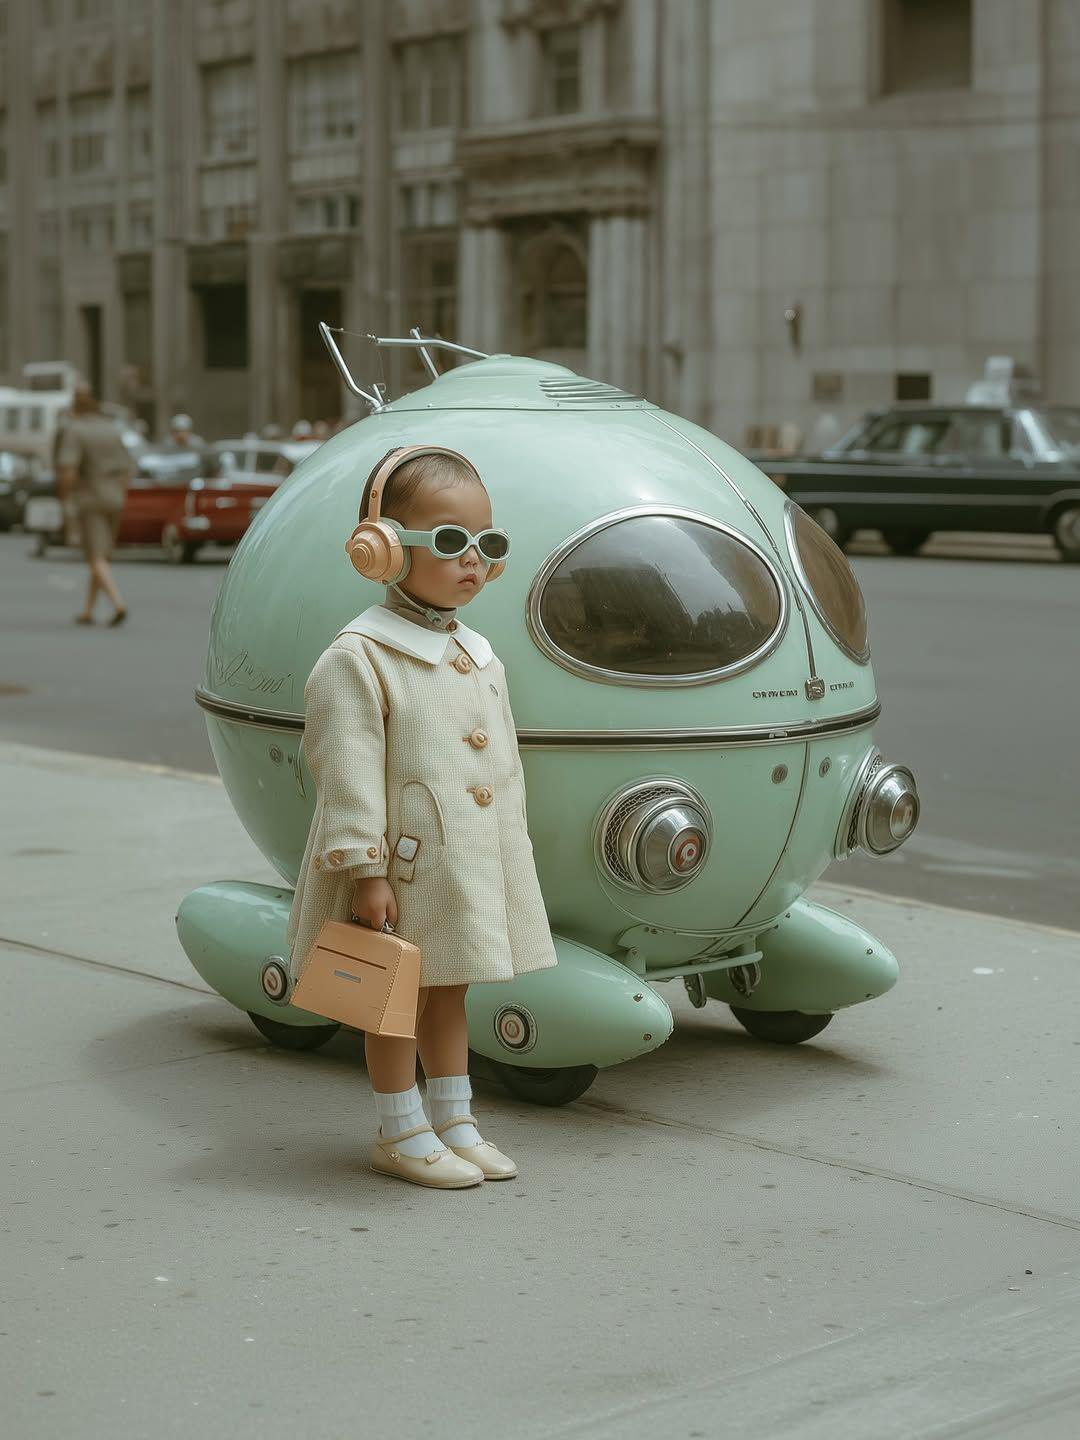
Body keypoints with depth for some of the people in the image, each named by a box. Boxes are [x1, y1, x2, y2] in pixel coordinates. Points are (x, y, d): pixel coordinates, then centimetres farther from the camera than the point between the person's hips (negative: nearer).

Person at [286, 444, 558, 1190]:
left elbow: (503, 766, 16)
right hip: (400, 864, -7)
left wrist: (509, 864, 16)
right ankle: (402, 1133, 15)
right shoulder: (358, 659, -15)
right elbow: (348, 774, -18)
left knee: (449, 988, 17)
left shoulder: (481, 658, 10)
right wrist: (363, 870, -21)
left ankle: (455, 1122, 27)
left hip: (468, 863, 7)